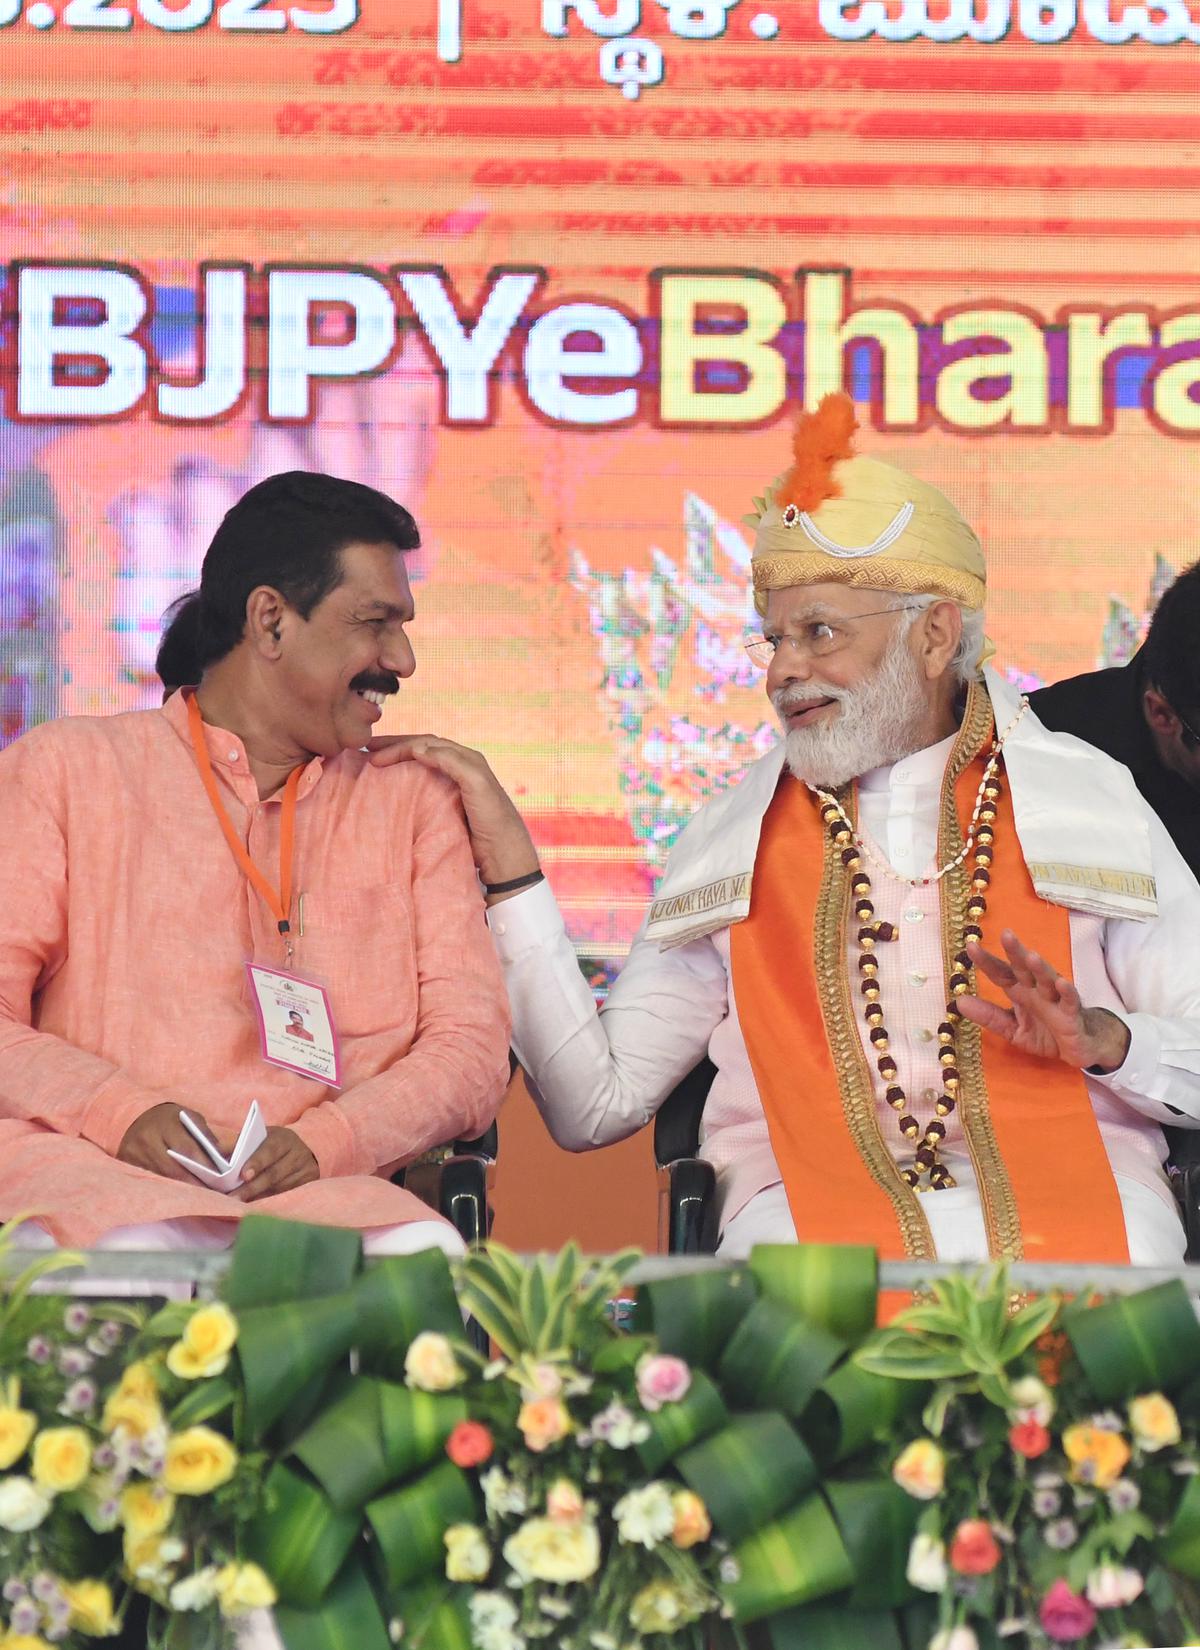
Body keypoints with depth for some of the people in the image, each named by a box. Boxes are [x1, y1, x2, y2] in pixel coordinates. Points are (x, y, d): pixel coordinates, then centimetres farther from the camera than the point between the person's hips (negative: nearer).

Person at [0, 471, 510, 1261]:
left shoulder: (414, 802, 23)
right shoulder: (66, 771, 14)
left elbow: (472, 1047, 11)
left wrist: (323, 1141, -10)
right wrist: (123, 1112, -16)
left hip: (314, 1188, 2)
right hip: (86, 1164, -2)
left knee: (430, 1257, -34)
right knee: (141, 1260, -41)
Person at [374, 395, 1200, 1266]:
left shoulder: (1085, 797, 13)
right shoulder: (736, 836, 18)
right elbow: (595, 1104, 11)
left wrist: (1103, 1040, -13)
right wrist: (510, 867, 7)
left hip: (1068, 1202, -1)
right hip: (817, 1213, 1)